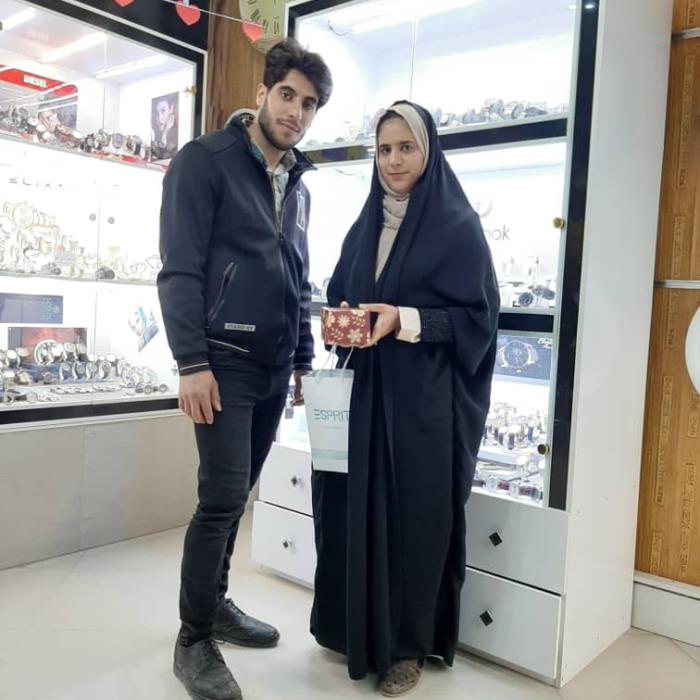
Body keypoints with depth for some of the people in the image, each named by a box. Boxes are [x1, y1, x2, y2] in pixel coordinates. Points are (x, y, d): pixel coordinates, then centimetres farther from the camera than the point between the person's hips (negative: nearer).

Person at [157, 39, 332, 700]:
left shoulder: (297, 187, 17)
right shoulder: (204, 161, -4)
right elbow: (180, 268, -11)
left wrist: (304, 361, 16)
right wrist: (191, 362, -18)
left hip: (274, 369, 7)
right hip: (223, 362, -6)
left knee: (236, 494, 13)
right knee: (222, 498, -7)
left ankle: (216, 603, 29)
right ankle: (193, 640, 10)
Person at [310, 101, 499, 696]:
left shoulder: (459, 227, -4)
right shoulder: (364, 227, 13)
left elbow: (477, 317, -8)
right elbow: (340, 296, 18)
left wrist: (404, 319, -21)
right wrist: (341, 320, -5)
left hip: (425, 399, -5)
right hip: (364, 390, 5)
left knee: (415, 513, 3)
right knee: (355, 506, 8)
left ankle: (409, 644, 20)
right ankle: (355, 626, 28)